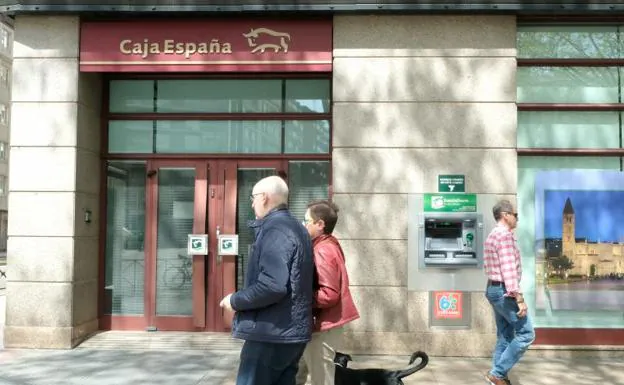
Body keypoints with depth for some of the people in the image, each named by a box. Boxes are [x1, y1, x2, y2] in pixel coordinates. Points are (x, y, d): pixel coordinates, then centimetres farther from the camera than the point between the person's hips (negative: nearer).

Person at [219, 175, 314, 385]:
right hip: (291, 332, 10)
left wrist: (235, 301, -13)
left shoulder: (274, 229, -16)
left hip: (271, 334, -10)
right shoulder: (296, 228, 15)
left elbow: (272, 286, -27)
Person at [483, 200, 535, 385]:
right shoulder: (505, 235, -16)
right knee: (526, 333, -4)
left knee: (505, 336, 13)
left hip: (494, 289, 10)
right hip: (504, 291, -10)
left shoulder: (492, 236, 16)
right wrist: (519, 298, -24)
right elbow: (509, 270, -23)